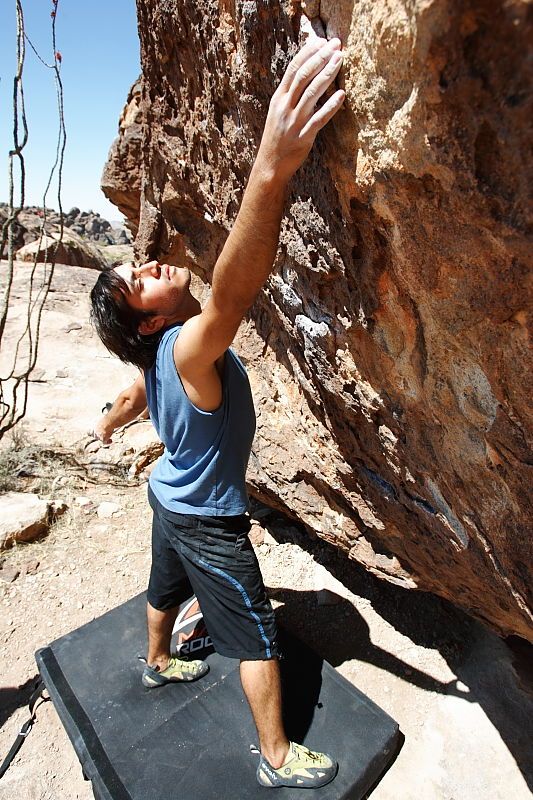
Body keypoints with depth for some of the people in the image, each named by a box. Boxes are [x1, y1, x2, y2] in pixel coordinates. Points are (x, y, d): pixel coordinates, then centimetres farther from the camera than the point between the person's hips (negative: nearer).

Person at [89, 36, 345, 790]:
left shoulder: (156, 356, -5)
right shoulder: (188, 349, -33)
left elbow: (131, 398, 15)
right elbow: (231, 294, -56)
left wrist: (106, 427, 38)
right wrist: (272, 168, -67)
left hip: (171, 499, 8)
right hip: (207, 522, -8)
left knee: (166, 590, 32)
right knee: (258, 639, 9)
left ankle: (157, 663, 61)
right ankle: (279, 760, 31)